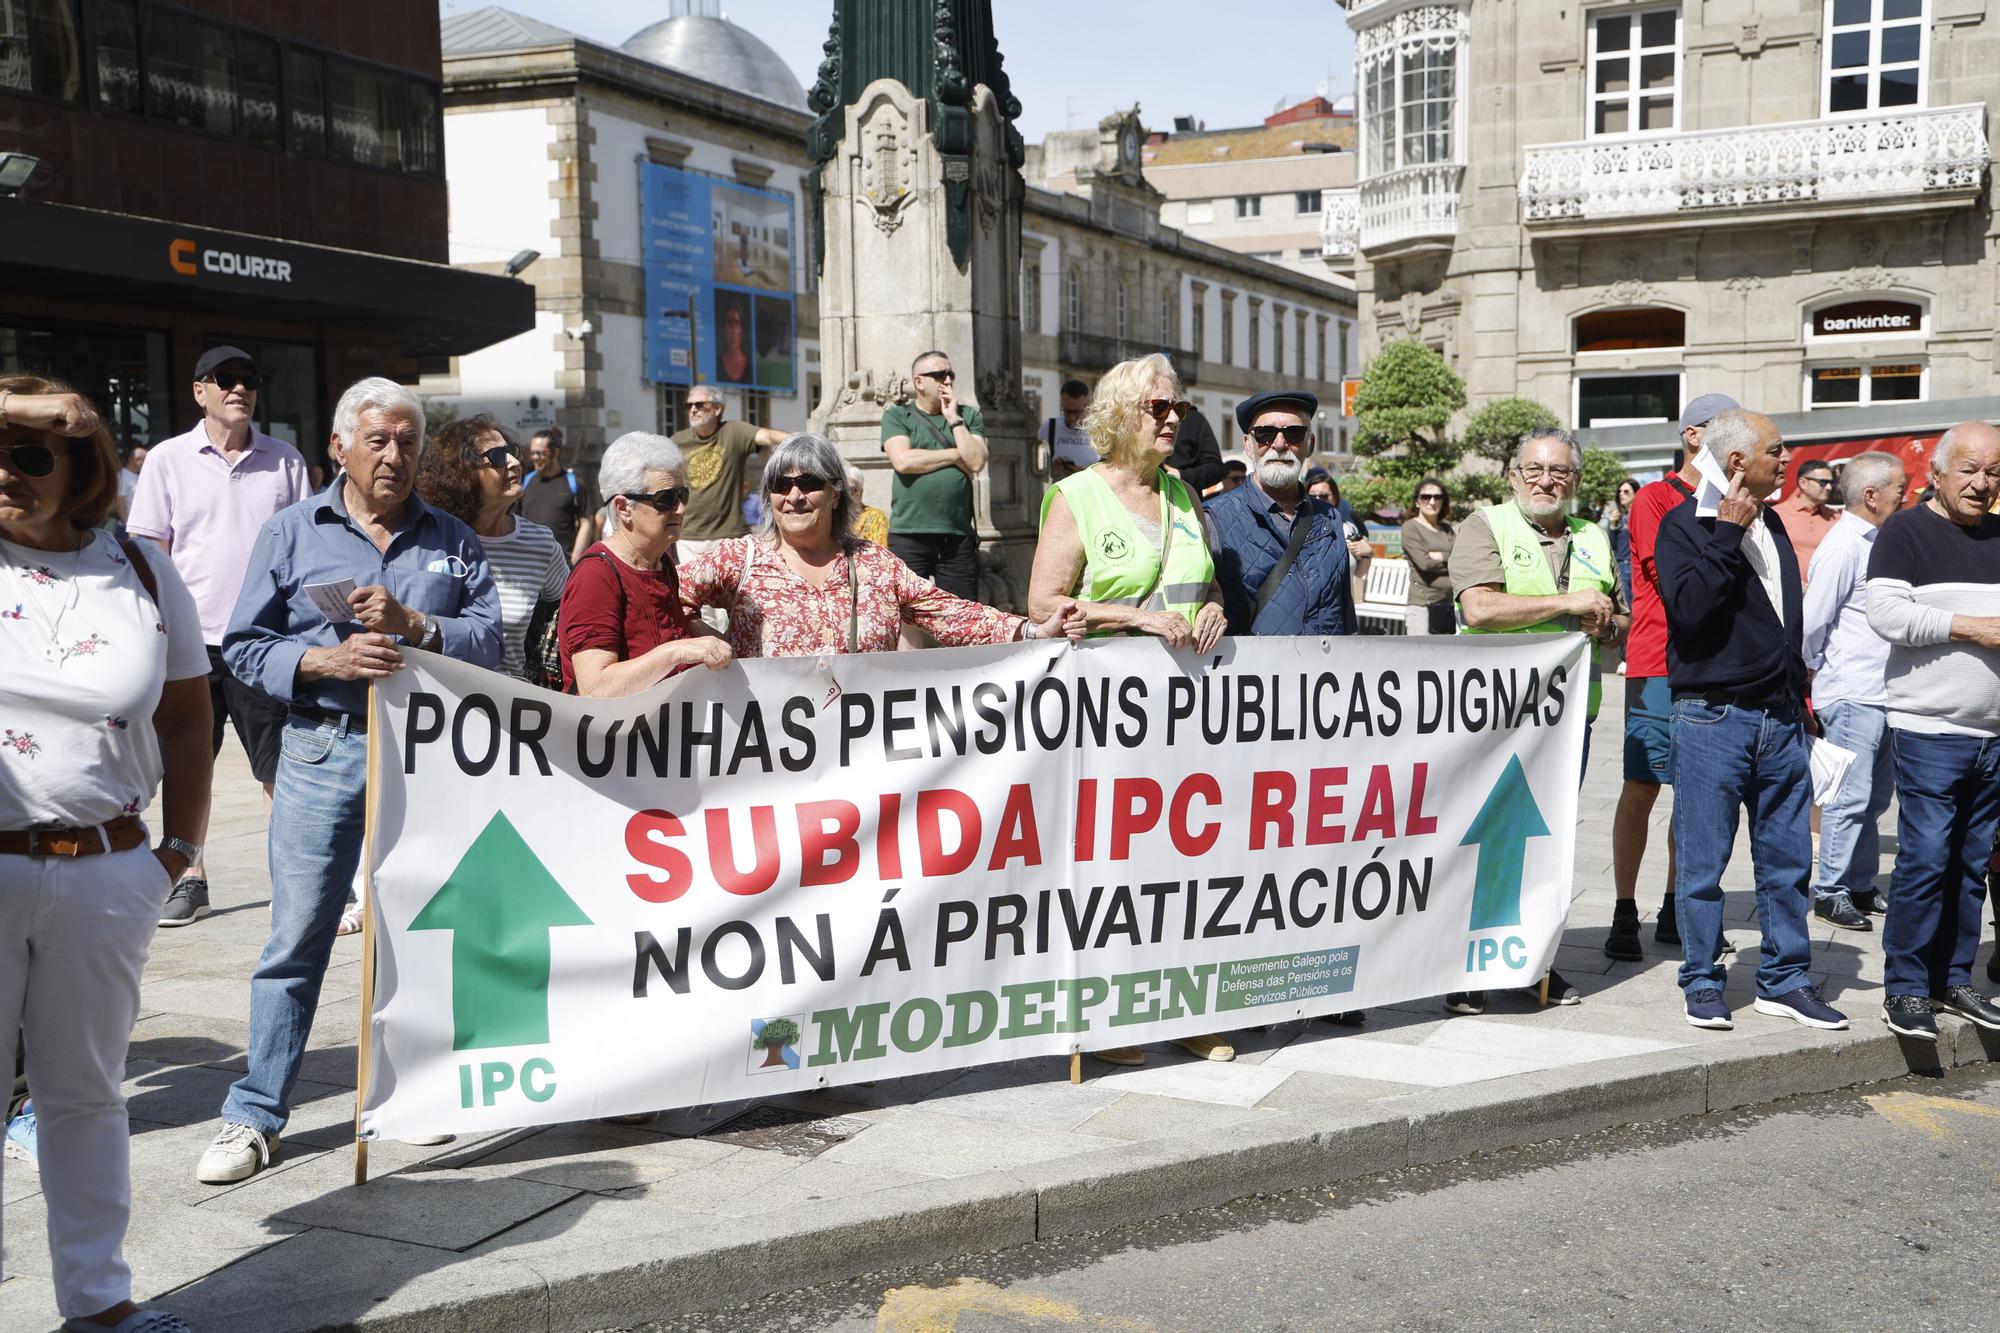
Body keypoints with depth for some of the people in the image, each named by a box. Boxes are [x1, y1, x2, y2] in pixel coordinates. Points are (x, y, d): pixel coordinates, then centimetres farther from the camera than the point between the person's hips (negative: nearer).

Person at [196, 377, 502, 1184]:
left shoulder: (453, 541, 10)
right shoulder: (291, 533, 7)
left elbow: (489, 640, 0)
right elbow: (245, 645, 2)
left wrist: (413, 626, -16)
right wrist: (327, 662, -14)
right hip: (323, 752, -1)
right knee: (297, 934, -1)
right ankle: (254, 1116, 8)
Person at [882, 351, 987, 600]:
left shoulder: (969, 416, 14)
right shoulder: (897, 416, 6)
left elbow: (977, 462, -1)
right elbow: (903, 461, -11)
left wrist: (953, 418, -2)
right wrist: (957, 456, -3)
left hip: (958, 535, 3)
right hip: (909, 534, -2)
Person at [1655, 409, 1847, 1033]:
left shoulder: (1771, 525, 15)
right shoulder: (1684, 525, -6)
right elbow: (1689, 607, -22)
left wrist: (1798, 697, 21)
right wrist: (1727, 533, -19)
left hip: (1781, 719, 7)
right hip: (1713, 719, -6)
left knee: (1787, 860, 10)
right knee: (1703, 864, 1)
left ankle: (1784, 980, 20)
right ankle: (1702, 983, 12)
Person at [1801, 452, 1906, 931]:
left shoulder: (1877, 543, 15)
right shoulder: (1842, 547, -14)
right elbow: (1811, 623, -13)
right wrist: (1818, 669, 1)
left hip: (1880, 693, 9)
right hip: (1851, 694, -9)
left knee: (1876, 795, 14)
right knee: (1849, 797, -5)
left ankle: (1860, 885, 24)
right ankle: (1831, 892, 4)